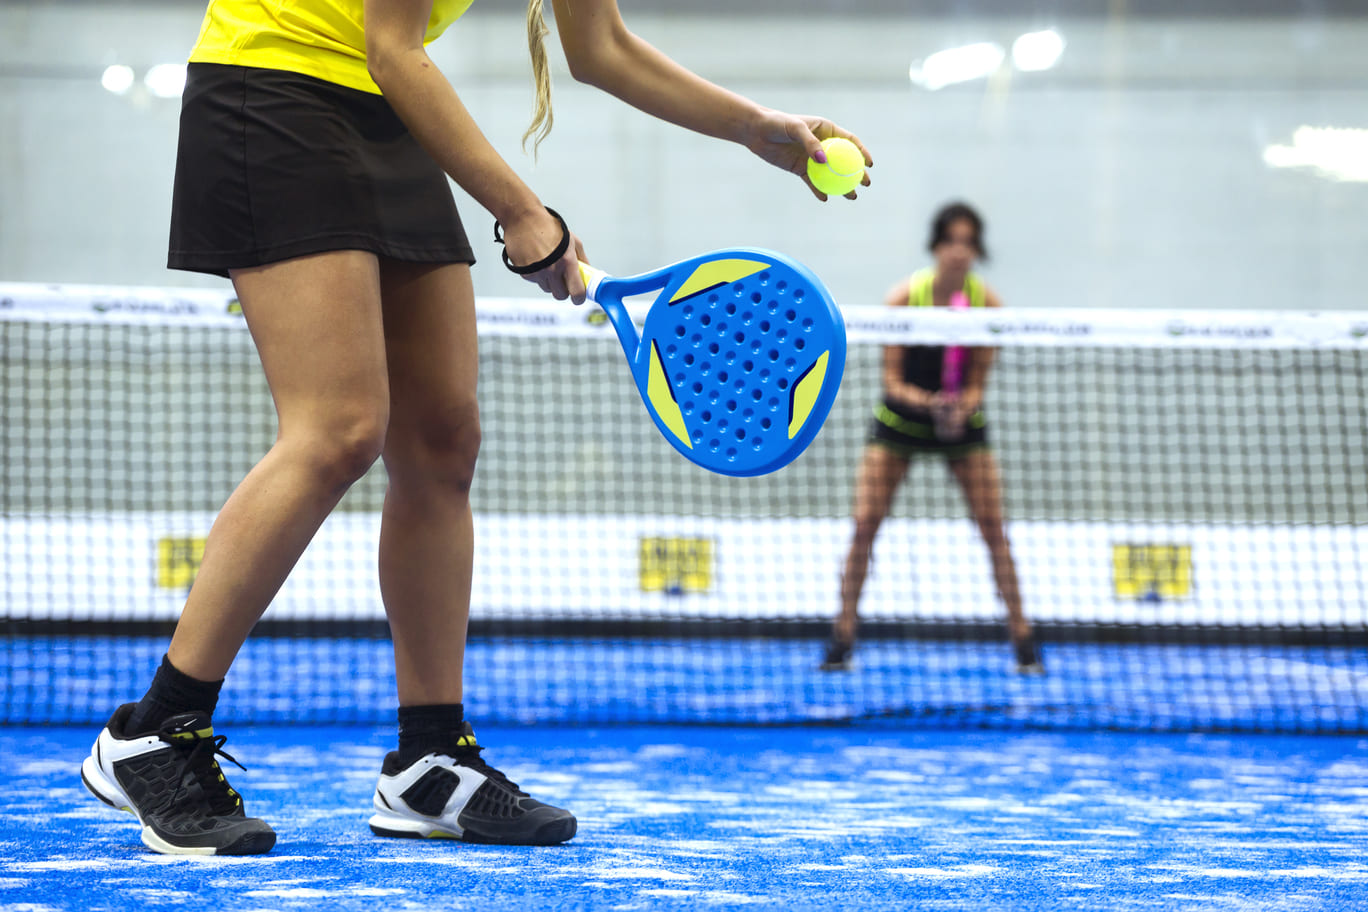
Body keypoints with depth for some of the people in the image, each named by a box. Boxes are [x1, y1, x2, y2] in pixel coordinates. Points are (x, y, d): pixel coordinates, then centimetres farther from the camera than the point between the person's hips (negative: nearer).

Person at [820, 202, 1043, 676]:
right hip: (900, 420, -1)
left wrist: (962, 408, -32)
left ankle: (1023, 638, 2)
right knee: (865, 524, -9)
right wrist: (927, 401, -36)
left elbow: (977, 383, -11)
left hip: (963, 422, 1)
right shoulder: (904, 297, -19)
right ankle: (842, 639, 1)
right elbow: (892, 380, -17)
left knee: (993, 526, -8)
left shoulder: (987, 302, -15)